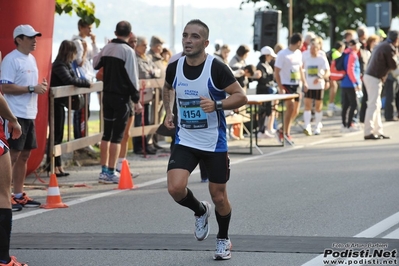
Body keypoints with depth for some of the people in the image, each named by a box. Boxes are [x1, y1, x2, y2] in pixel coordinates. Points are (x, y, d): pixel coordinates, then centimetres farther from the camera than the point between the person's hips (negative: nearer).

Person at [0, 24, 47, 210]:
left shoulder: (31, 59, 16)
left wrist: (41, 87, 4)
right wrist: (32, 88, -21)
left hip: (29, 115, 9)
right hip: (15, 115, -9)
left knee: (25, 155, 12)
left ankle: (18, 195, 19)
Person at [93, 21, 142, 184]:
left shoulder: (107, 48, 5)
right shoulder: (128, 51, -13)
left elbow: (95, 65, 17)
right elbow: (132, 78, -14)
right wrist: (136, 100, -9)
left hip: (107, 95, 6)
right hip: (121, 97, -6)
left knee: (107, 133, 13)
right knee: (117, 135, -3)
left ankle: (104, 170, 16)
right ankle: (110, 173, -4)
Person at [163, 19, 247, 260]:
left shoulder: (217, 69, -16)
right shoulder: (174, 68, -3)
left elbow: (241, 97, -15)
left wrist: (216, 104, -29)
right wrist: (169, 111, 9)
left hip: (214, 143, -3)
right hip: (185, 141, 3)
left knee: (218, 196, 7)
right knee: (175, 188, -17)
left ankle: (224, 240, 34)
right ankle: (201, 211, 16)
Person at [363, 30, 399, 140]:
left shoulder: (381, 46, 18)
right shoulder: (389, 48, -11)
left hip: (369, 76, 10)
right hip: (375, 78, -10)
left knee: (377, 106, 12)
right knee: (373, 105, -10)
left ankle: (378, 132, 15)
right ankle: (368, 132, -13)